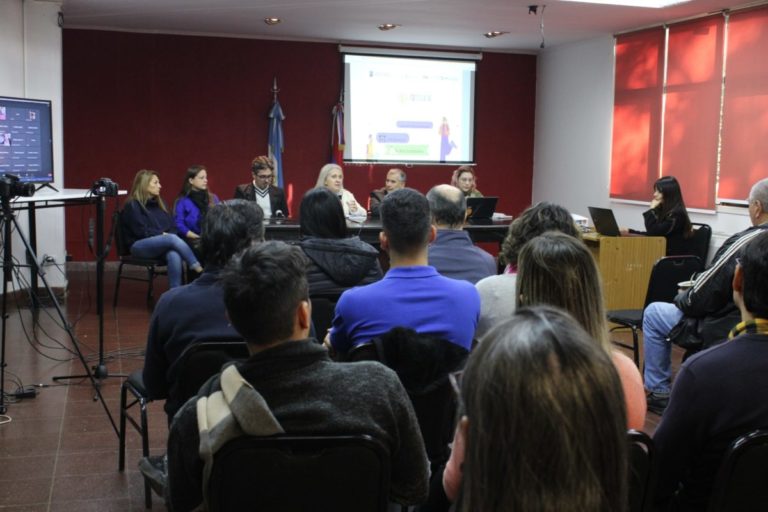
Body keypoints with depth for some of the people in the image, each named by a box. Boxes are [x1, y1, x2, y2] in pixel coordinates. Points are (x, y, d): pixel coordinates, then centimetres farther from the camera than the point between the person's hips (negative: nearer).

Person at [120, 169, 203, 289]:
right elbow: (141, 231, -13)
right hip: (139, 246, -5)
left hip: (162, 244, 5)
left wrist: (168, 235, -8)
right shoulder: (133, 205, -3)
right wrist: (162, 234, -11)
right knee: (173, 239, -33)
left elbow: (173, 226, 13)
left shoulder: (159, 203, 18)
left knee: (174, 255, -33)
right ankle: (199, 270, -33)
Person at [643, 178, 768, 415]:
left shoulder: (742, 243, -24)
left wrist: (681, 297, 3)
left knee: (653, 313, 12)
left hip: (725, 332, -7)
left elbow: (698, 300, -19)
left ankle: (658, 391, 17)